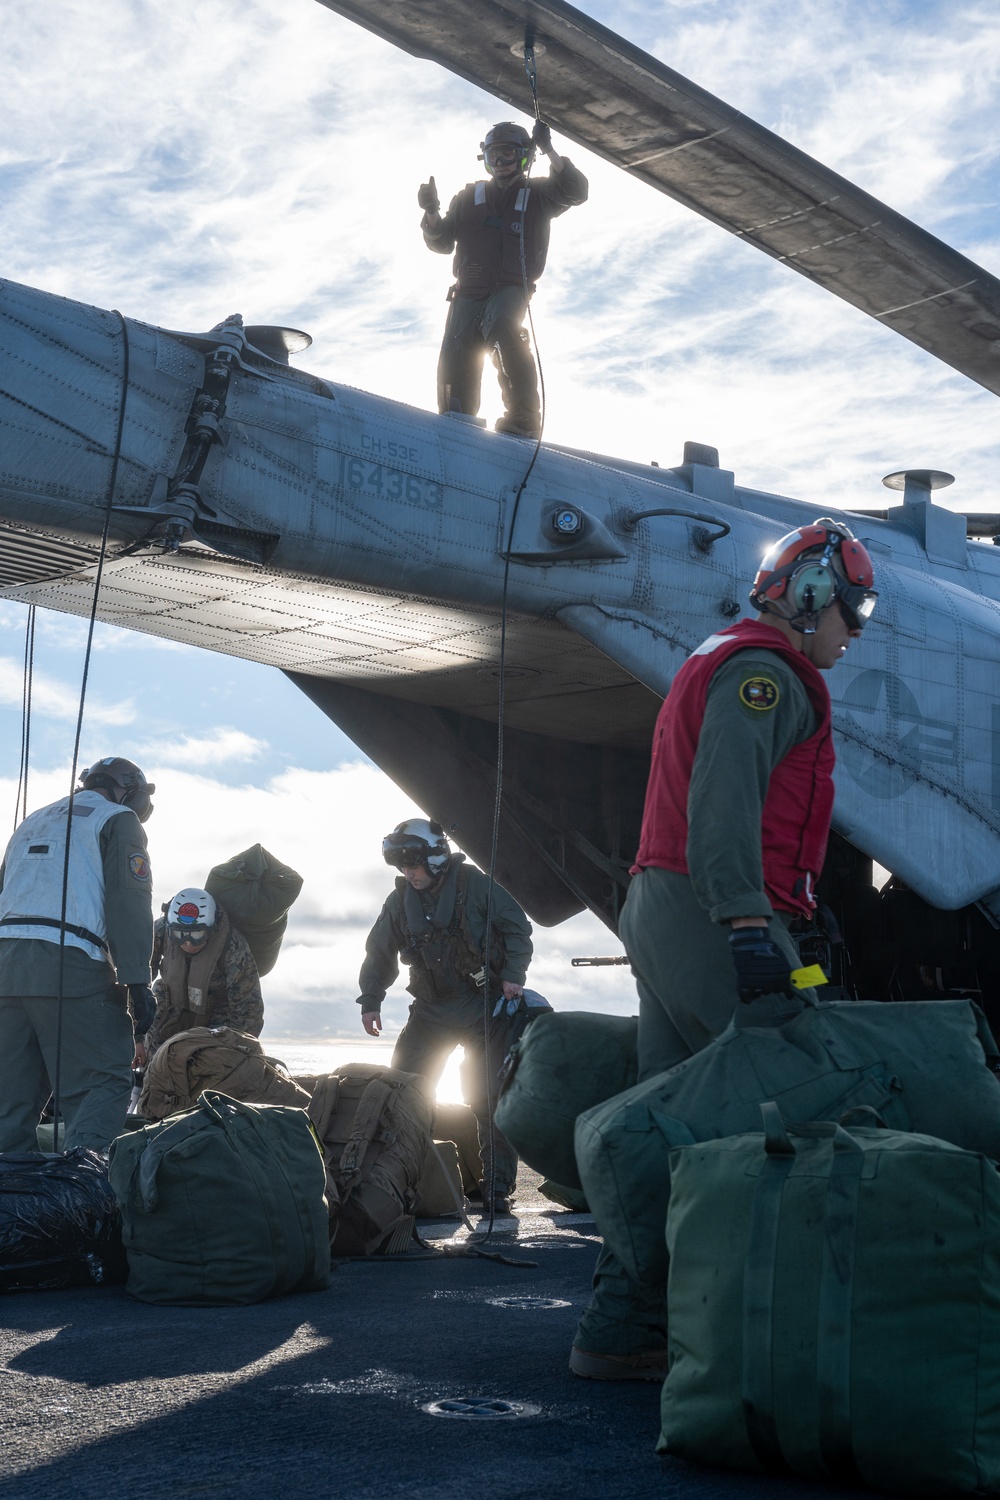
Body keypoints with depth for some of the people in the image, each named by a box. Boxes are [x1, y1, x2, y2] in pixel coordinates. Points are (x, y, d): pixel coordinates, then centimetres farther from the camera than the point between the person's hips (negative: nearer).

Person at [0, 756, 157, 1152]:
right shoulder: (117, 820, 8)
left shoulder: (32, 822, 31)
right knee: (105, 1083, -7)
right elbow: (129, 907, -5)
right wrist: (137, 982, -10)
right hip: (71, 966, -7)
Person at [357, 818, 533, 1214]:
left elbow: (517, 928, -6)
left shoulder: (474, 884, -10)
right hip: (431, 1010, 4)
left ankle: (496, 1186, 1)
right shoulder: (401, 900, 5)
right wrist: (370, 1000, 10)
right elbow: (380, 952, 15)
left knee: (488, 1098, -6)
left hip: (483, 1008, -4)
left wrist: (513, 975, -15)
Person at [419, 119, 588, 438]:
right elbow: (442, 243, 19)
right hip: (468, 292, 4)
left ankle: (524, 415, -38)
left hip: (512, 288, -4)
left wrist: (549, 150, -11)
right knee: (456, 356, -14)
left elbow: (576, 192, -4)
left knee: (500, 327, -35)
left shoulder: (536, 195, 14)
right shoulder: (469, 197, 22)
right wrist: (432, 214, -1)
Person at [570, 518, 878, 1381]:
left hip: (659, 913, 10)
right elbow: (724, 803, -22)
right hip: (712, 920, -10)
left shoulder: (717, 668, 26)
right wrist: (748, 925, -32)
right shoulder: (765, 671, -7)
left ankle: (622, 1326, 7)